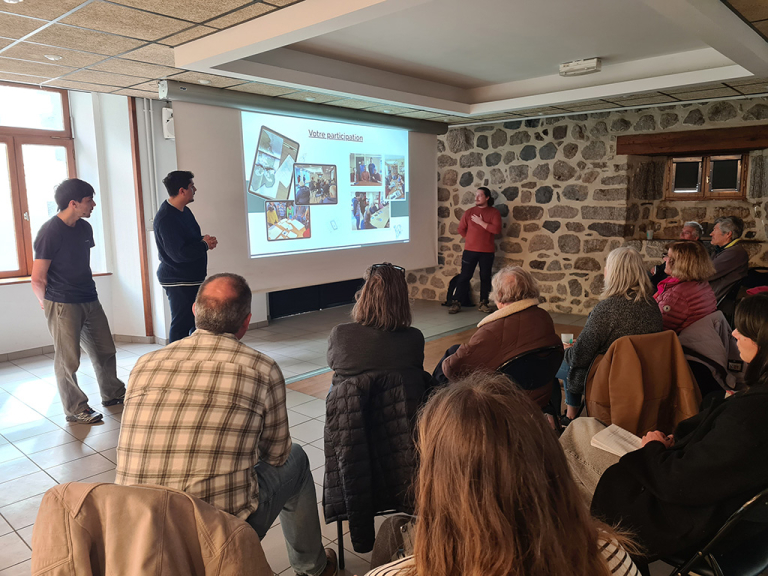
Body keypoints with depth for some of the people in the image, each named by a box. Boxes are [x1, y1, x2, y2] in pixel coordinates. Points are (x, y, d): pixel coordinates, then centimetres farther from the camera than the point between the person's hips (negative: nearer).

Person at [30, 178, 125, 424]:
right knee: (68, 360, 3)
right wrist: (50, 303, 2)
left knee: (105, 350, 15)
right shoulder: (50, 232, -15)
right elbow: (37, 280, -11)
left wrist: (87, 291, 19)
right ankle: (76, 409, 16)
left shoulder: (85, 228, 8)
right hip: (63, 306, -7)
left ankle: (112, 393, 32)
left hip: (90, 300, 7)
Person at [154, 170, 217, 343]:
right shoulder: (166, 219, -21)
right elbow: (179, 254, -28)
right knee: (181, 325, -4)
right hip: (178, 281, -10)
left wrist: (204, 240, 0)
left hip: (193, 278, 10)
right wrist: (204, 244, -15)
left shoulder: (184, 211, 10)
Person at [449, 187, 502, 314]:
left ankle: (483, 303, 16)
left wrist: (481, 222, -14)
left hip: (487, 252, -1)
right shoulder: (469, 212, 5)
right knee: (464, 276, 1)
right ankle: (457, 303, 4)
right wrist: (472, 239, 8)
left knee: (485, 277, 6)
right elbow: (461, 229, 10)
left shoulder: (494, 212, -2)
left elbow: (497, 229, -15)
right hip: (470, 250, 1)